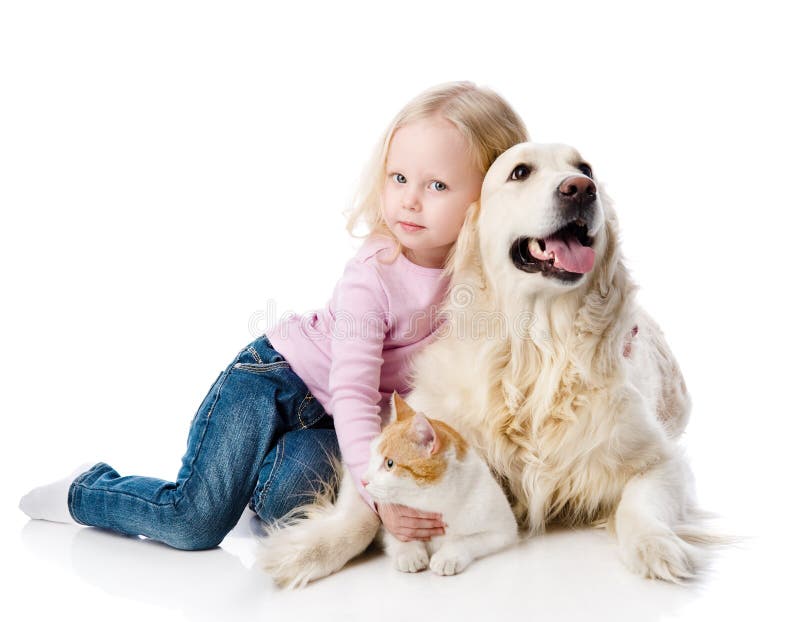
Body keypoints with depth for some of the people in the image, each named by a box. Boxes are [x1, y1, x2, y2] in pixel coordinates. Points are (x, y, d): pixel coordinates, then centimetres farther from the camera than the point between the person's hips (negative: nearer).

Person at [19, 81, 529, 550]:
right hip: (275, 379, -5)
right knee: (196, 524, -11)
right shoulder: (372, 275, -28)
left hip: (330, 419, 5)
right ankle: (86, 490, 17)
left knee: (284, 503, -22)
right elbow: (351, 392, -32)